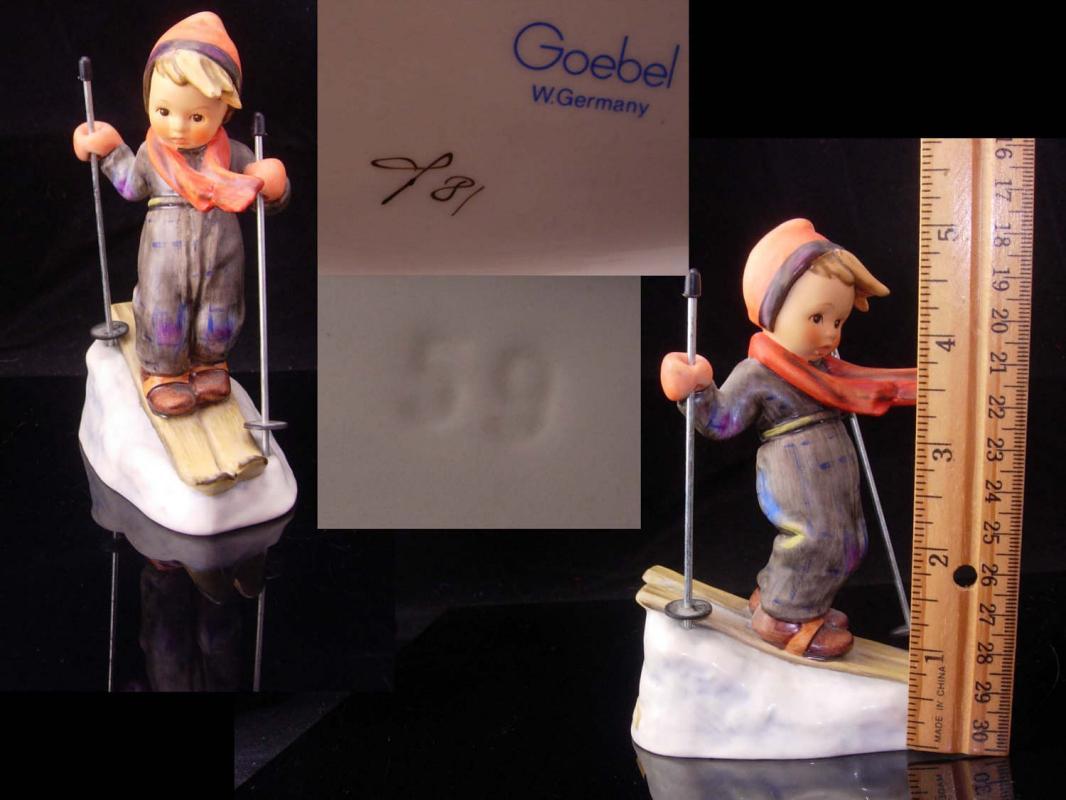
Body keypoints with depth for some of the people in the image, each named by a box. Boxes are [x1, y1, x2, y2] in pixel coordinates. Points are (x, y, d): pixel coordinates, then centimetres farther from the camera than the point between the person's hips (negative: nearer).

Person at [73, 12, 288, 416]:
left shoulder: (231, 155, -8)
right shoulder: (151, 153, -5)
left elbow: (271, 197, 1)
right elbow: (133, 187, 17)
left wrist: (272, 186, -21)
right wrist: (110, 152, 11)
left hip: (219, 257, 0)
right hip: (164, 257, 0)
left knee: (216, 320, 15)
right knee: (163, 316, 7)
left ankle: (209, 363, 42)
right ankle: (163, 372, 31)